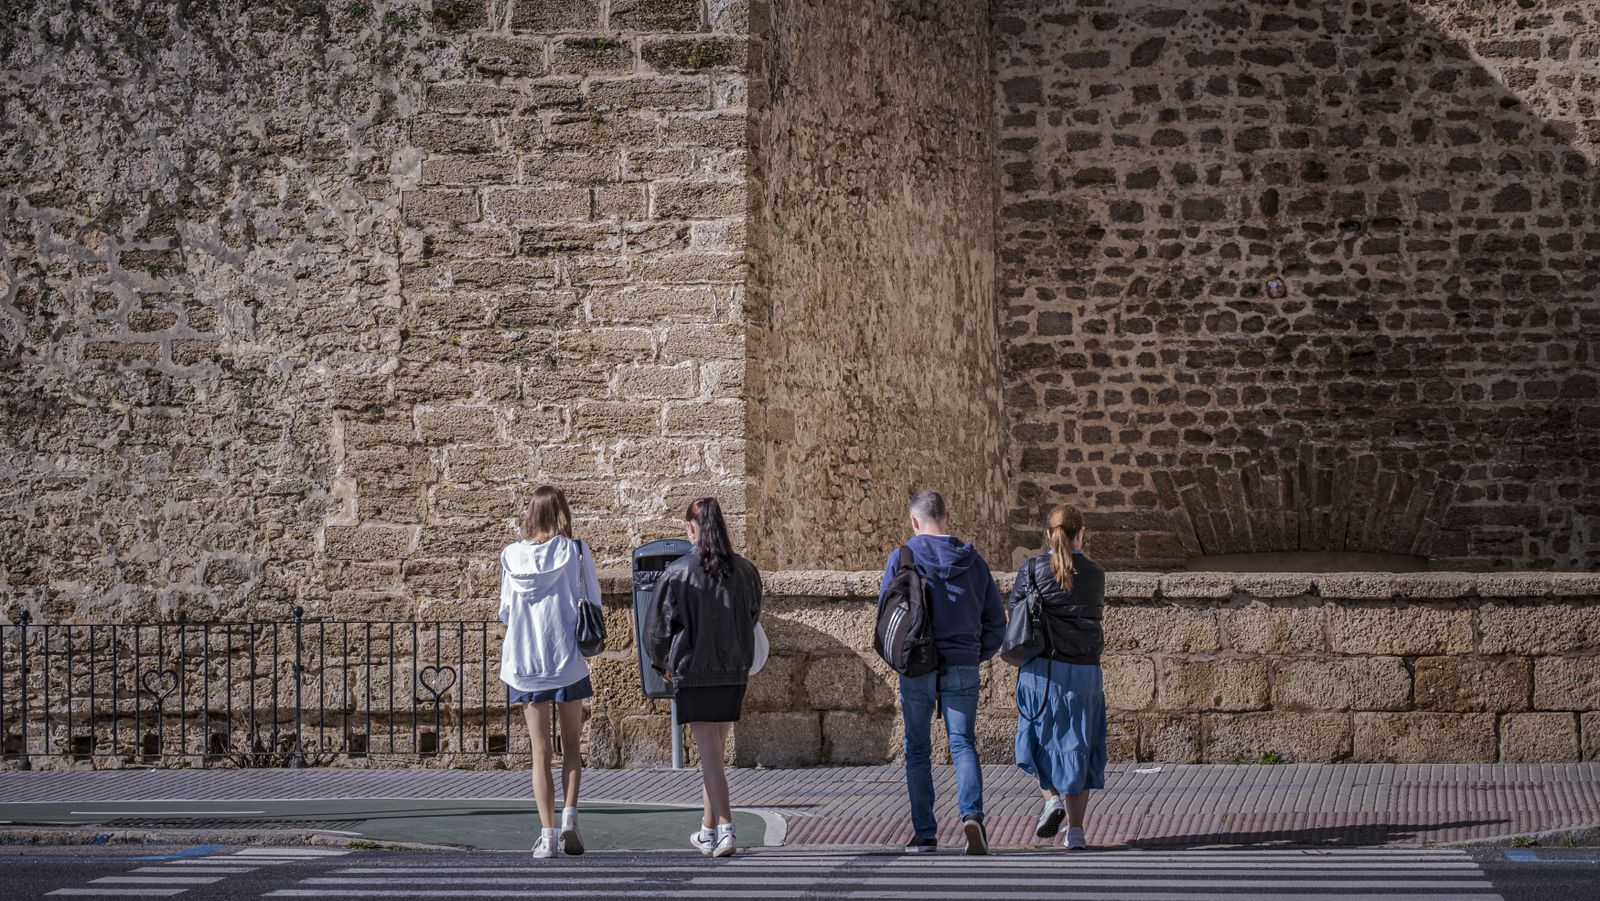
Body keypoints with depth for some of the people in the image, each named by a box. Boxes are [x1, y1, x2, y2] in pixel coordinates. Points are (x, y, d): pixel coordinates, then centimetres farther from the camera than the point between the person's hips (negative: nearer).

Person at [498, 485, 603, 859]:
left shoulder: (511, 555, 0)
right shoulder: (576, 552, -5)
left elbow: (505, 613, 8)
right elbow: (593, 604, -2)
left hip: (524, 663, 1)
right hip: (568, 660, -1)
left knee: (540, 750, 5)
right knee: (571, 746, 12)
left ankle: (548, 833, -3)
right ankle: (569, 822, -4)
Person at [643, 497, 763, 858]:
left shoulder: (677, 573, -11)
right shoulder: (744, 571, 0)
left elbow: (656, 626, -2)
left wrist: (663, 664, 16)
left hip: (692, 671, -4)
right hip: (735, 671, 4)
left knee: (709, 754, -2)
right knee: (714, 750, 17)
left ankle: (725, 829, -10)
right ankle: (708, 829, 24)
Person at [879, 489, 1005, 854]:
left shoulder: (903, 557, -2)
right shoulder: (973, 561, 6)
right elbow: (996, 622, 8)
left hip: (917, 669, -1)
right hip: (963, 669, 2)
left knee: (918, 750, 8)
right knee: (963, 743, 5)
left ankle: (924, 834, 7)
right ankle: (972, 814, -19)